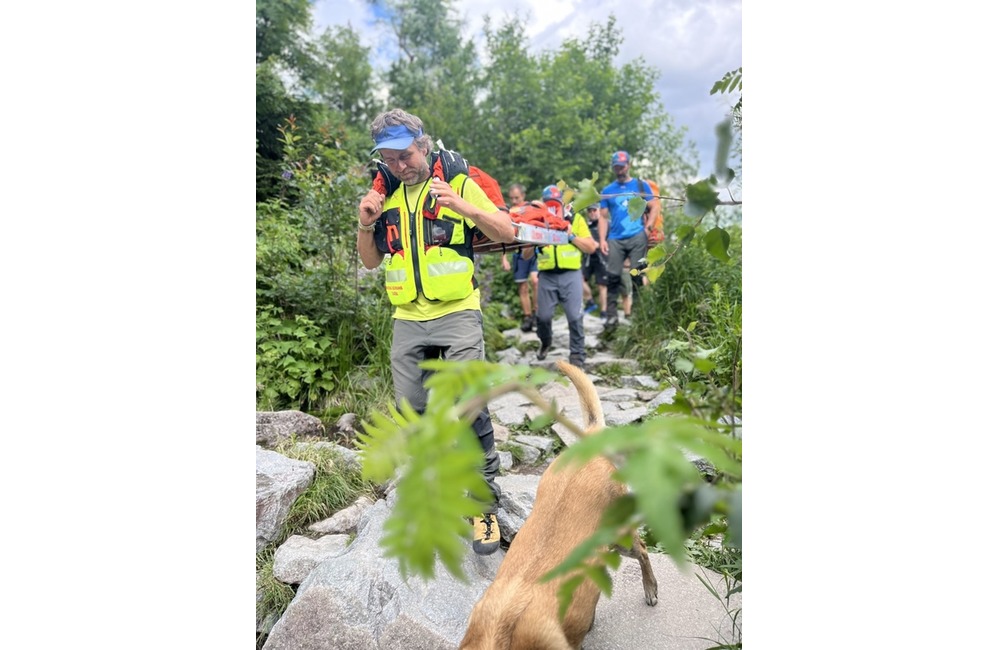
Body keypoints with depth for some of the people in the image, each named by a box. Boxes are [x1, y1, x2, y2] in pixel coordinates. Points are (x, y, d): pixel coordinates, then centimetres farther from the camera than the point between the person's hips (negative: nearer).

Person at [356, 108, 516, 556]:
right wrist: (365, 225, -3)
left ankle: (486, 501, 3)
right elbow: (370, 261, 16)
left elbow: (507, 232, -5)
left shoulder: (458, 184, 0)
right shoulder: (385, 197, 13)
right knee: (411, 410, 9)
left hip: (457, 315, -4)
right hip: (407, 321, 5)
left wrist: (462, 206, -20)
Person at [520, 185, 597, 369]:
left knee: (575, 316, -6)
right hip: (547, 276, 2)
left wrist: (572, 235, -8)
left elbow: (591, 247, 3)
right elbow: (526, 254, 9)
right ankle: (545, 342, 35)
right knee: (544, 315, 4)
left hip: (571, 275, -1)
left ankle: (577, 354, 10)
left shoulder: (575, 219, 8)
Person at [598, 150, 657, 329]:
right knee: (613, 277, -4)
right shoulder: (607, 191, 13)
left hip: (637, 237, -1)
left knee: (637, 275, 0)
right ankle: (612, 315, -1)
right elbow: (604, 217, 10)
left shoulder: (641, 185, 10)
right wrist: (602, 239, -1)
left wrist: (648, 227, -9)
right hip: (615, 239, 1)